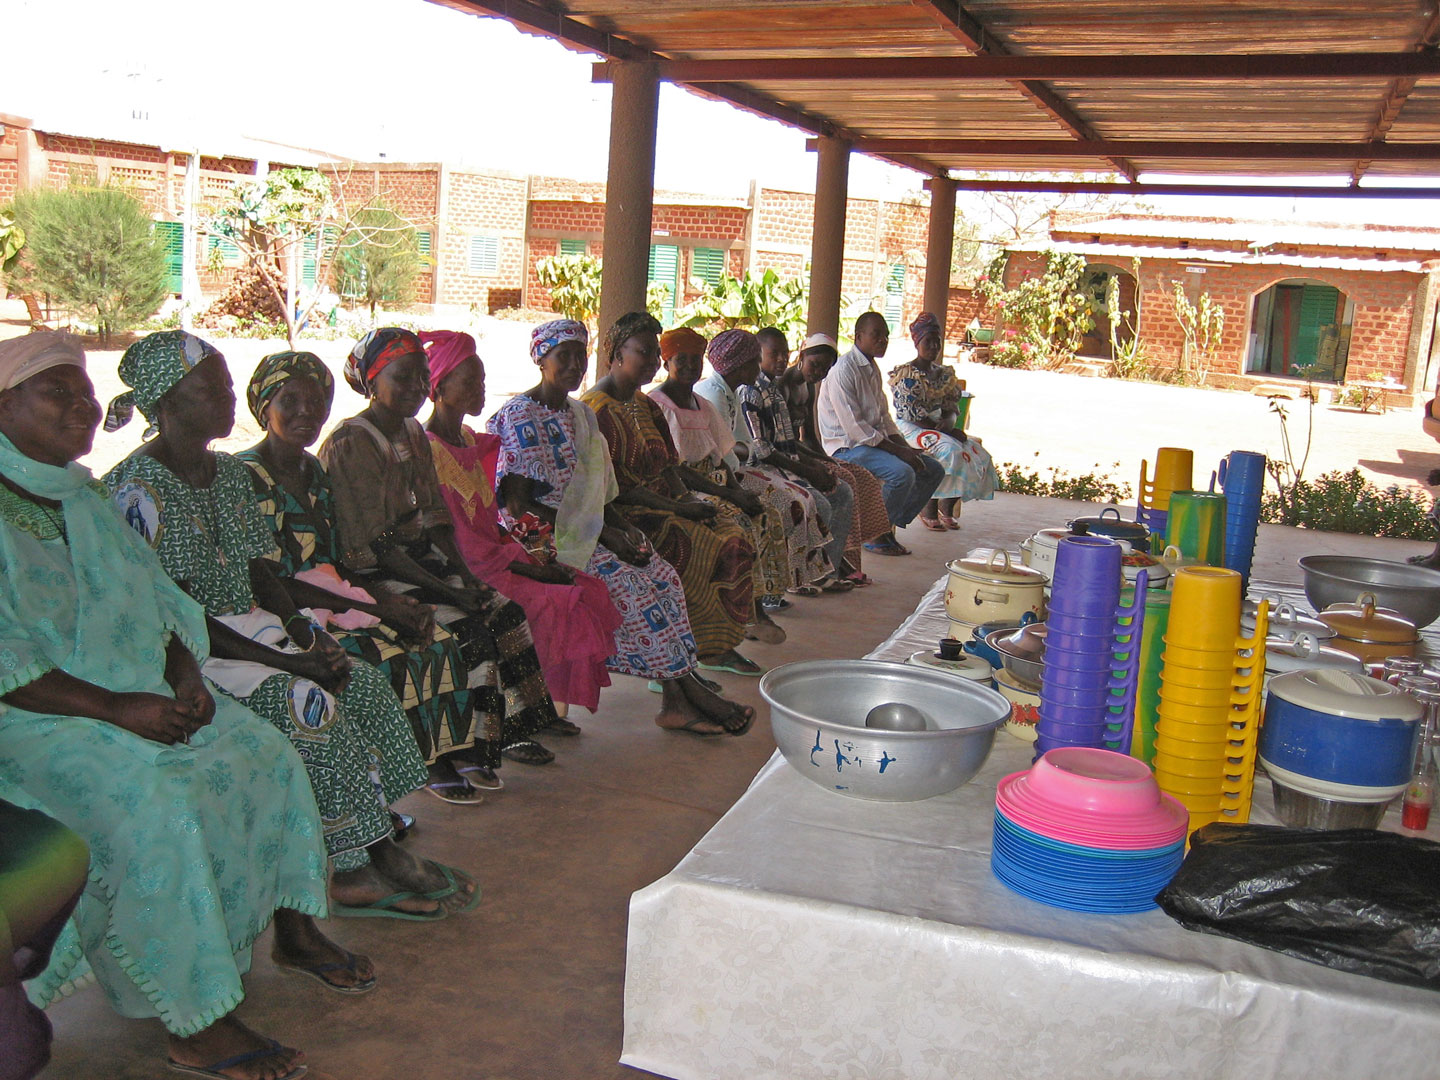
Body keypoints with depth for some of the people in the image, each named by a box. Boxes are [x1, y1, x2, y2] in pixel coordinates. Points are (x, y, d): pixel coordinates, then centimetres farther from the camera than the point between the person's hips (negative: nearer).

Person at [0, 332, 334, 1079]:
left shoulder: (84, 497, 13)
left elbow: (158, 598, 15)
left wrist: (185, 674, -4)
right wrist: (116, 707, -25)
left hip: (136, 692, 8)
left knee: (268, 753, -1)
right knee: (158, 807, -30)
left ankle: (294, 930, 13)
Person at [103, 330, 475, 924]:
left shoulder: (230, 473, 12)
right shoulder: (137, 487, -14)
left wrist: (306, 633, -6)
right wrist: (283, 659, -22)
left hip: (247, 627, 8)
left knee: (366, 685, -12)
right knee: (308, 700, -27)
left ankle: (371, 858, -11)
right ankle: (359, 870, -16)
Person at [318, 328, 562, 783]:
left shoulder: (414, 434, 12)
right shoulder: (349, 446, -15)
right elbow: (372, 545, -19)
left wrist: (464, 571, -3)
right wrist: (445, 590, -21)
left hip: (423, 560, 8)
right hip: (374, 576, -8)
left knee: (507, 613, -7)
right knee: (467, 630, -23)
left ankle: (511, 731, 3)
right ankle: (459, 750, -12)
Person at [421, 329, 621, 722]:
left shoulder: (469, 440, 15)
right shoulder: (429, 452, -14)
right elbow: (457, 542, -18)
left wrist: (540, 556, 3)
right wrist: (528, 564, -18)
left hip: (492, 555, 9)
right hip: (464, 570, -9)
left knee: (591, 589, -2)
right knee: (563, 603, -21)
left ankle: (552, 704, 0)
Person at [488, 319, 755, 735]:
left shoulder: (582, 415, 16)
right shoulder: (519, 418, -9)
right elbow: (518, 506, -17)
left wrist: (623, 528, -3)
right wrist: (599, 533, -19)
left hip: (588, 532, 7)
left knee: (662, 575, -14)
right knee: (627, 584, -25)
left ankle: (677, 700, -20)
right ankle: (686, 689, -14)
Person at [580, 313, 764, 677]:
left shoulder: (645, 405, 18)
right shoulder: (596, 409, -12)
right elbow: (606, 487, -17)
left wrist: (688, 498, -5)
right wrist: (675, 508, -18)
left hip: (662, 504, 9)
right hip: (623, 513, -9)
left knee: (735, 540, -9)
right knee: (697, 545, -26)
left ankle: (718, 646, -5)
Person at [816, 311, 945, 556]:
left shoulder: (873, 369, 14)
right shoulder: (844, 370, -16)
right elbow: (854, 427, -22)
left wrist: (906, 448, 2)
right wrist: (898, 451, -21)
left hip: (876, 439, 10)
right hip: (847, 446, -10)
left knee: (933, 470, 3)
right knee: (902, 473, -30)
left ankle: (891, 526, 6)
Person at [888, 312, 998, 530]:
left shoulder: (944, 373, 13)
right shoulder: (906, 375, -10)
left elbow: (952, 407, 9)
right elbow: (913, 415, -16)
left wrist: (948, 424, -16)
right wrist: (948, 431, -18)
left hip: (939, 427, 7)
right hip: (911, 429, -7)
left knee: (978, 454, -13)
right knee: (950, 450, -32)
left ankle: (947, 506, -2)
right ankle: (928, 509, -22)